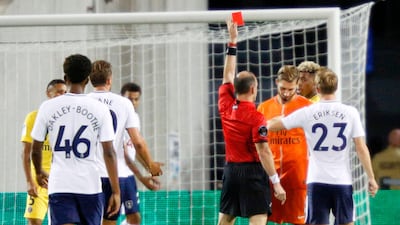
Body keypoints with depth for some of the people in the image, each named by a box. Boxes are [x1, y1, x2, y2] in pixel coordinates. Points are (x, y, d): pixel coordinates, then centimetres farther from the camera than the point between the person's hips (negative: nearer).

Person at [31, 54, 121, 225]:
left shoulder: (48, 107, 0)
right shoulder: (100, 109, -2)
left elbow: (35, 149, 7)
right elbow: (109, 153, -5)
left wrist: (39, 173, 28)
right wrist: (116, 192, 0)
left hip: (60, 186, -1)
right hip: (90, 185, 1)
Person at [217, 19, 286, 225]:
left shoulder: (225, 106, 3)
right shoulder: (256, 118, -14)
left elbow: (228, 76, 17)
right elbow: (263, 151, -19)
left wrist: (232, 42, 19)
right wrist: (276, 183, -17)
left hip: (230, 169, 7)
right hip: (252, 170, -7)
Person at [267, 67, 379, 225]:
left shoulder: (307, 113, -2)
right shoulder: (350, 112, -2)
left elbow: (272, 125, 5)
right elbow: (361, 149, -3)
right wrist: (371, 178, 5)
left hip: (317, 181, 0)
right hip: (343, 180, 0)